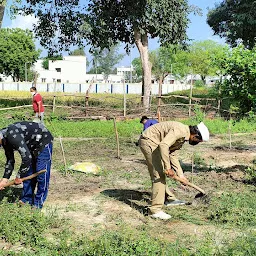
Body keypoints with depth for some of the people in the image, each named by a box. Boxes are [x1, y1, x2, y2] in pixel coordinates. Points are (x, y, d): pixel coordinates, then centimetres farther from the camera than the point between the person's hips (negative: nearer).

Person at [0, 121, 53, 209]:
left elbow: (26, 157, -35)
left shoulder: (12, 136, -33)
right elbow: (10, 160, 7)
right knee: (27, 173, 8)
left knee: (41, 174, -8)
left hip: (43, 141, -10)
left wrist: (19, 176, -22)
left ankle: (38, 203, 1)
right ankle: (26, 199, 18)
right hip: (31, 145, 10)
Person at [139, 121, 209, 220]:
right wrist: (168, 167, -28)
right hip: (149, 141, -10)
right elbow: (163, 145, -33)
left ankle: (170, 198, 37)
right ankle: (155, 210, -8)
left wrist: (181, 175, 12)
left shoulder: (183, 137, 10)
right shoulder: (180, 130, -22)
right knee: (159, 175, -11)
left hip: (153, 143, 10)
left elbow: (172, 154, 15)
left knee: (160, 173, 21)